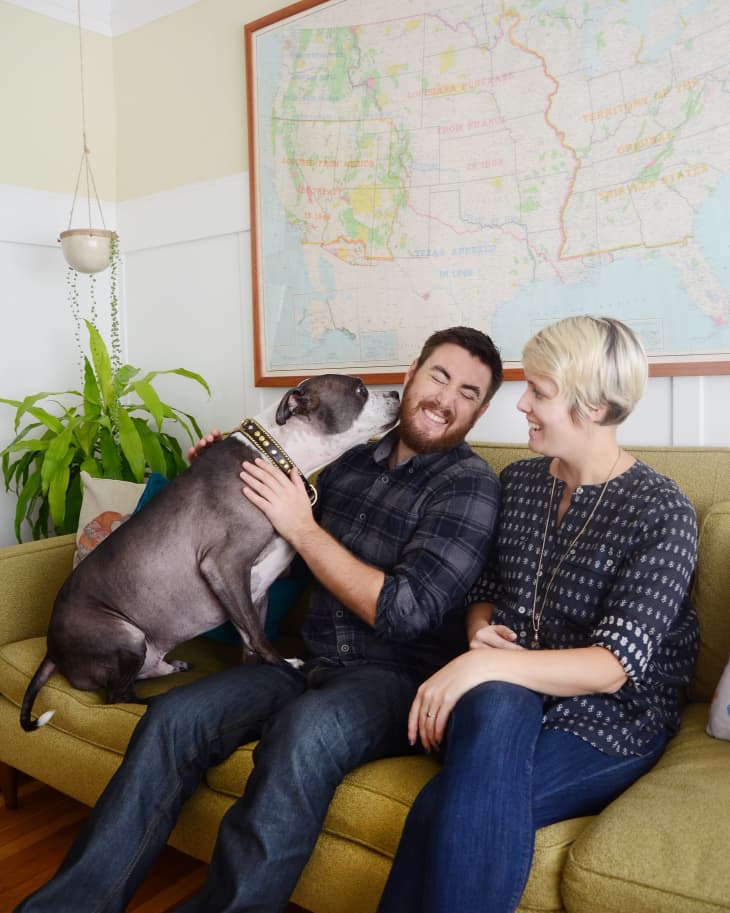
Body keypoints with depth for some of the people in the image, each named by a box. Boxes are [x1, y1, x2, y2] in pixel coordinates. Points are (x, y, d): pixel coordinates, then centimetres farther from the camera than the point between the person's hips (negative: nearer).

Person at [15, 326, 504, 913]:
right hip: (310, 661, 6)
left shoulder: (471, 484, -7)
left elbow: (403, 613, -18)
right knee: (173, 716, -15)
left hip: (395, 679, -5)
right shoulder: (351, 463, 11)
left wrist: (302, 528, -14)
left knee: (304, 729, -37)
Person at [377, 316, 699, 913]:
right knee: (495, 708, -35)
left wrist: (483, 666, -29)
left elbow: (614, 667, -18)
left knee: (445, 813, -30)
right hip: (508, 699, 4)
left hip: (610, 727, -4)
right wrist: (480, 631, -6)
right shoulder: (517, 482, 7)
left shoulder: (661, 513, -11)